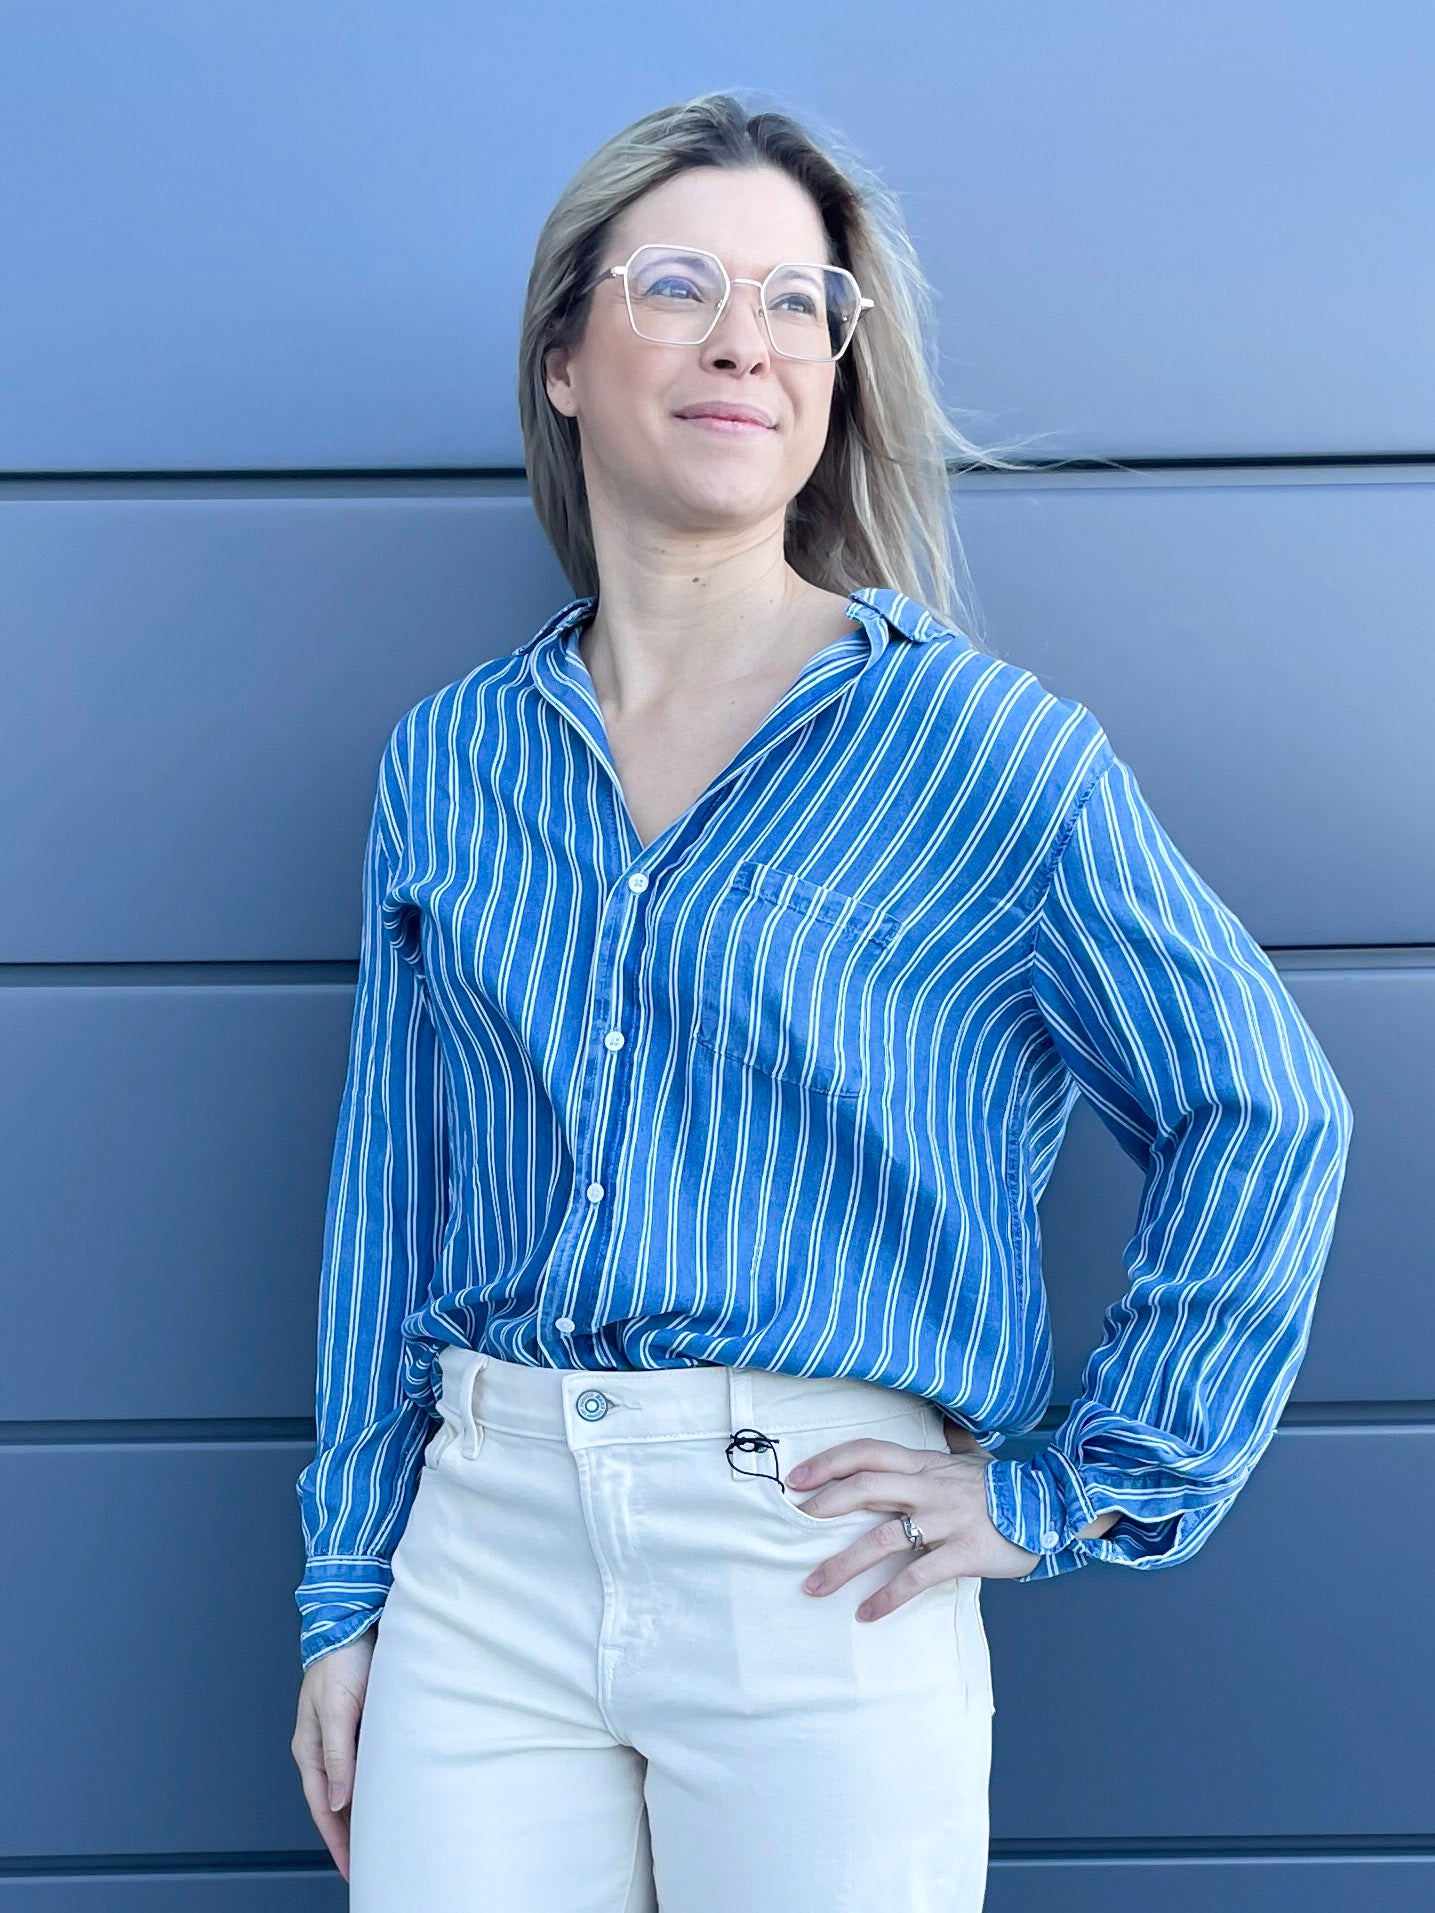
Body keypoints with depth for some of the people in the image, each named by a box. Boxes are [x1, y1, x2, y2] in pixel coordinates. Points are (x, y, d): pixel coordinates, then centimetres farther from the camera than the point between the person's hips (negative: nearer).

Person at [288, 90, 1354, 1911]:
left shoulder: (985, 747, -4)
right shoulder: (447, 762, 7)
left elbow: (1266, 1122, -3)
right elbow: (389, 1195, 11)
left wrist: (1070, 1491, -5)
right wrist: (345, 1596, 9)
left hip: (814, 1581, -3)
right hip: (484, 1553, 3)